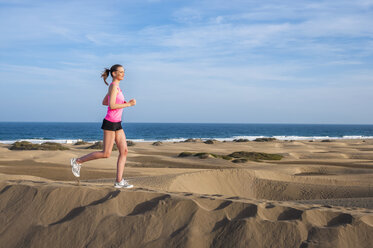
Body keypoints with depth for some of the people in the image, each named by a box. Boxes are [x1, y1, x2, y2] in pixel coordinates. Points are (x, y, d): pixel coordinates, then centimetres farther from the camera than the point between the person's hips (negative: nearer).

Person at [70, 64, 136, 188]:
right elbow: (112, 106, -22)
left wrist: (121, 103, 15)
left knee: (124, 151, 0)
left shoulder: (114, 86, 15)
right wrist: (128, 104, -17)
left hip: (117, 124, 9)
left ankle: (119, 181, 0)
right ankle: (77, 161, 10)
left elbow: (104, 102, 21)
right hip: (110, 123, -9)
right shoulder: (113, 86, -13)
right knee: (106, 154, -4)